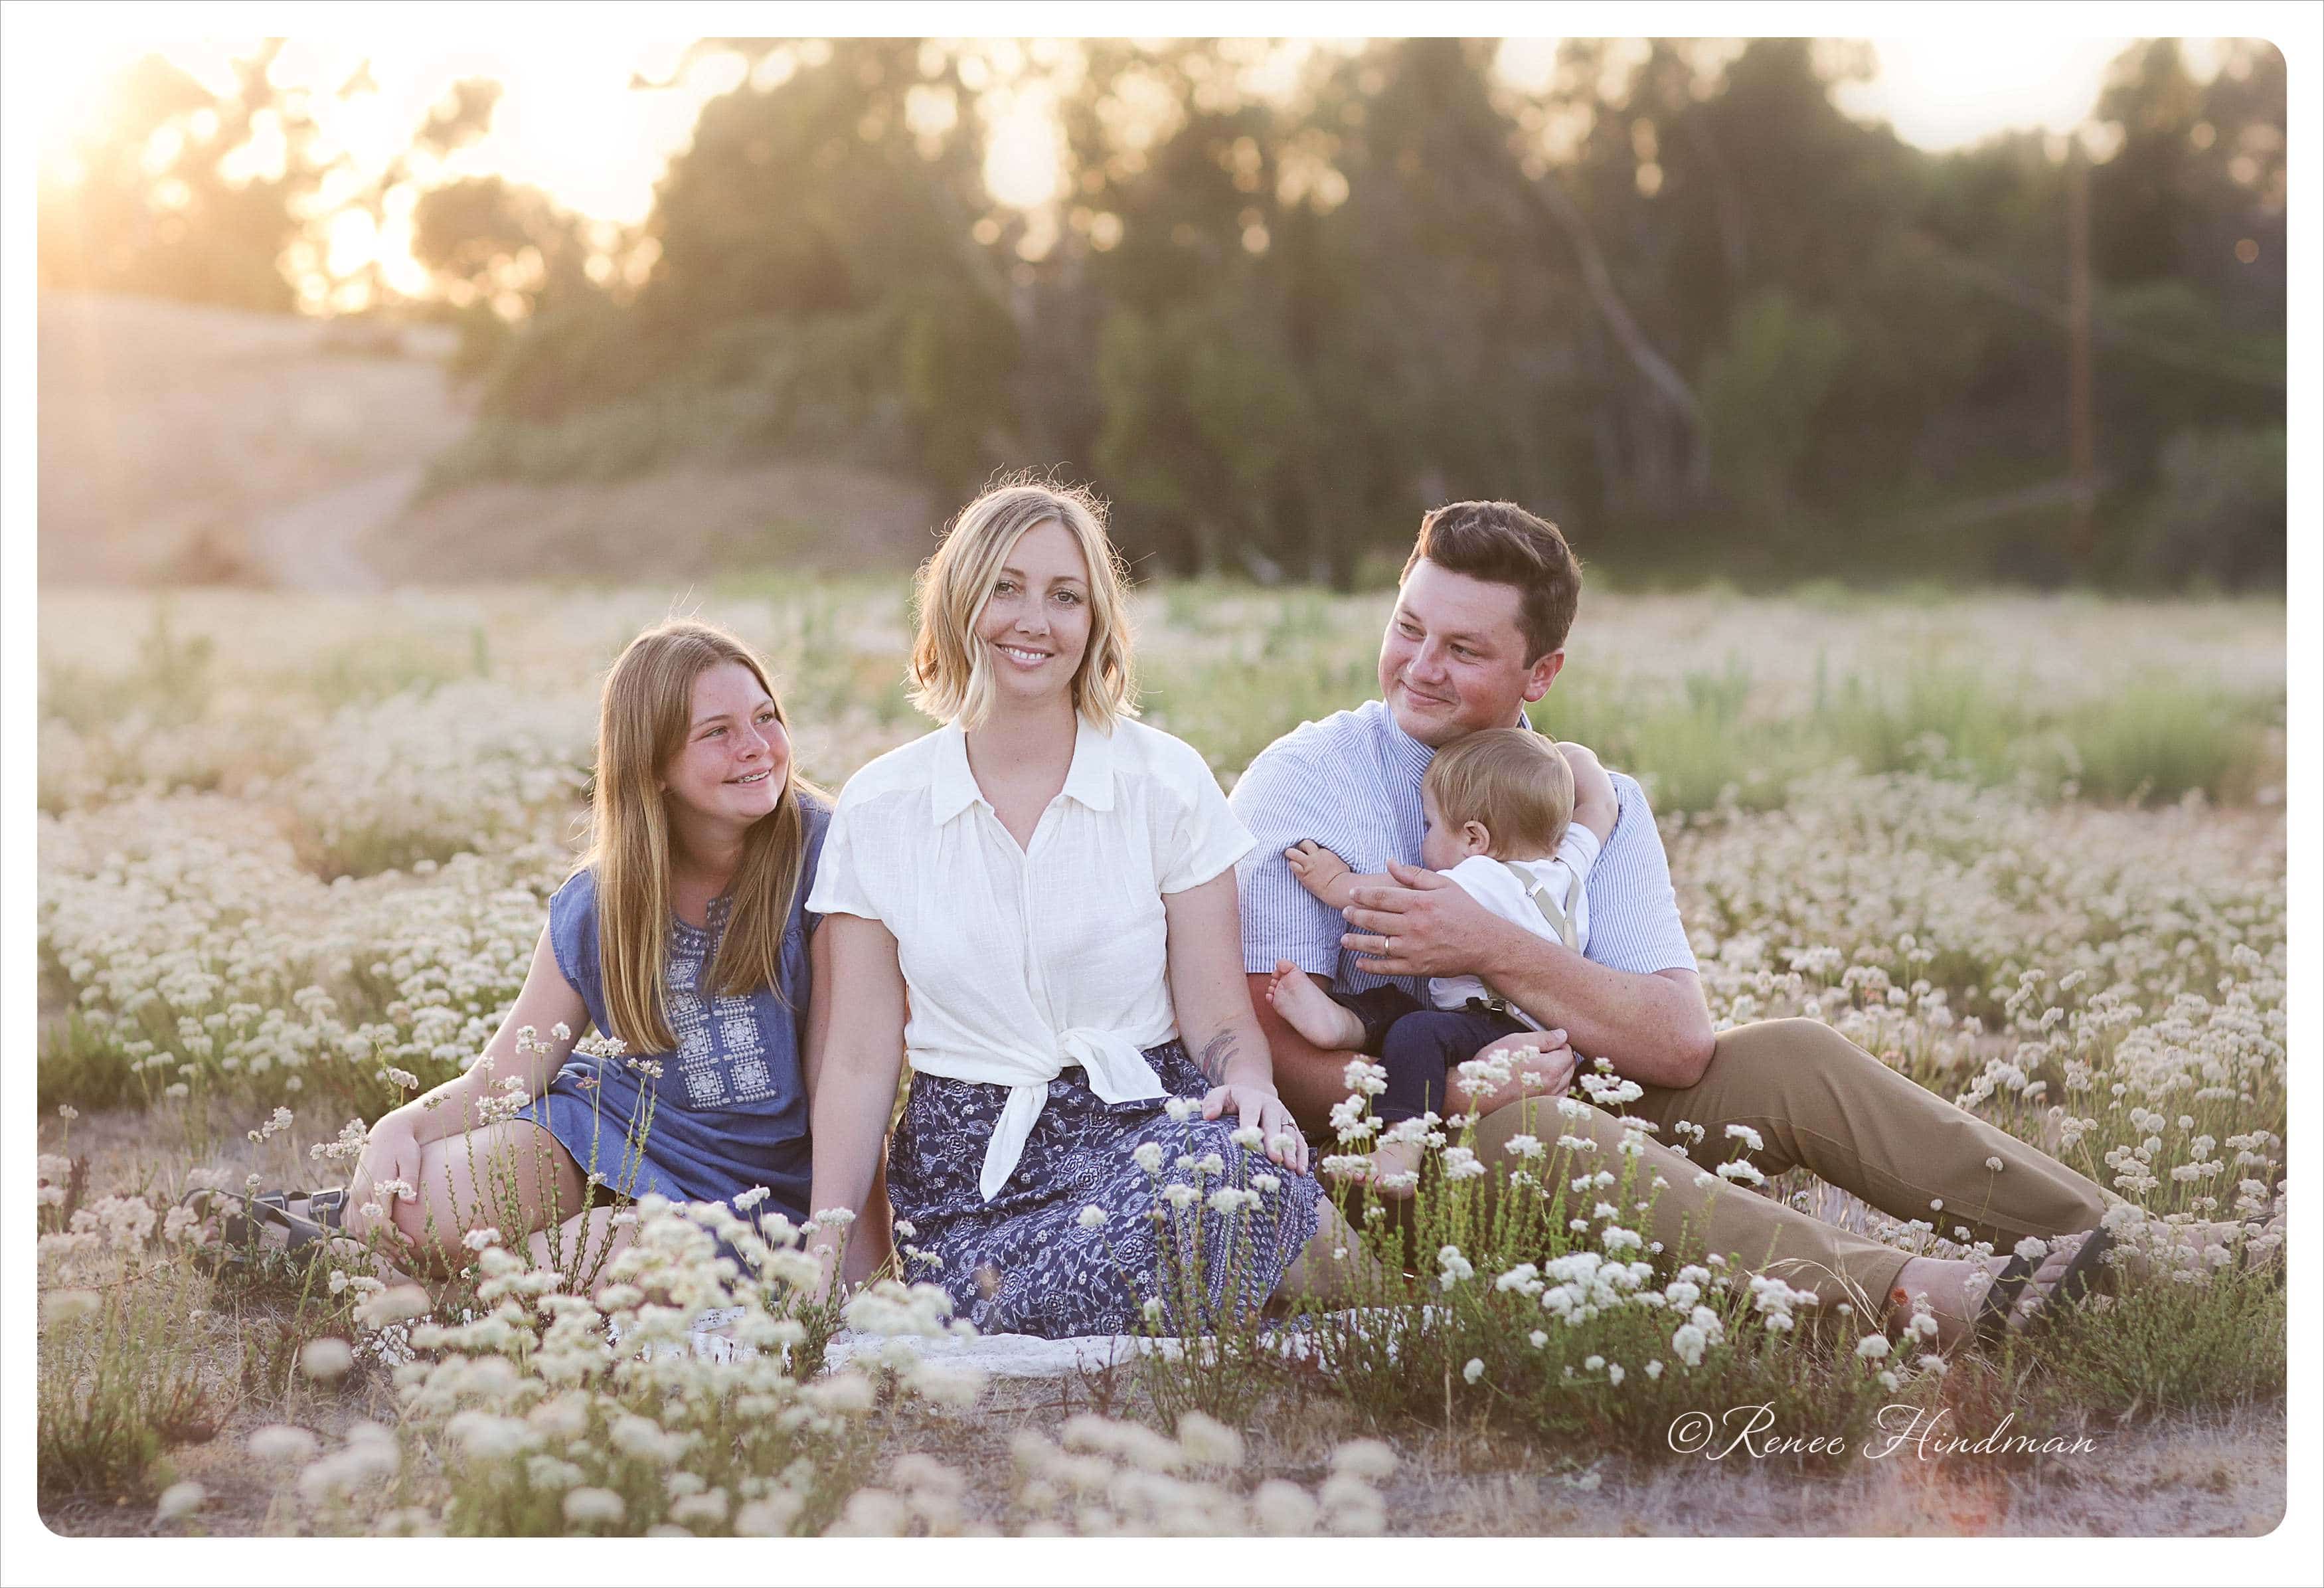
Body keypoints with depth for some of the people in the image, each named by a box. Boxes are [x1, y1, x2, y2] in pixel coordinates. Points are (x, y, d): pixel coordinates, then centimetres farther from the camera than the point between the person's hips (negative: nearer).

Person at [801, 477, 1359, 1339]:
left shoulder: (1166, 781, 4)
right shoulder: (877, 809, 6)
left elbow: (1221, 1019, 2)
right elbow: (859, 1058, 5)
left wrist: (1252, 1087, -22)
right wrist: (826, 1240, -6)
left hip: (1146, 1124, 1)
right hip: (969, 1162, -1)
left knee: (1249, 1178, -37)